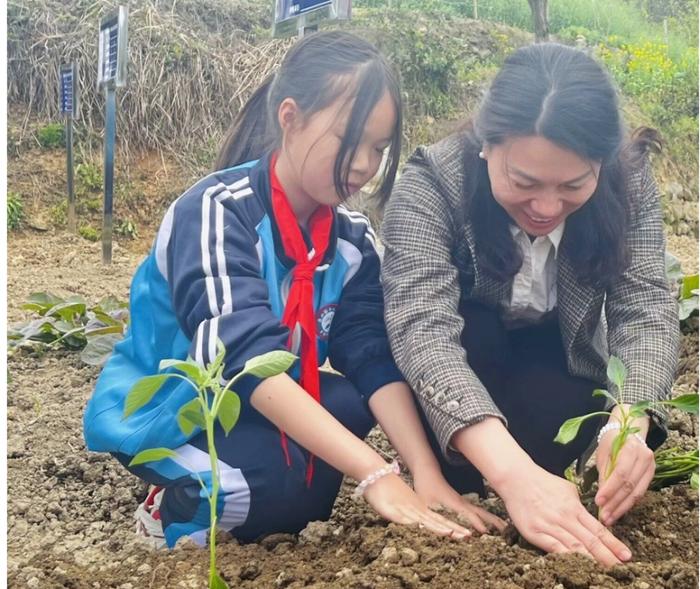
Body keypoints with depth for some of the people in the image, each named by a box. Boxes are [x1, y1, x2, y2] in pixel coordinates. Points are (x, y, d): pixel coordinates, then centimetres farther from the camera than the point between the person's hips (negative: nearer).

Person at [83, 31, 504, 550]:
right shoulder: (216, 210, -25)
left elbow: (374, 359, -16)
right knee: (282, 480, -33)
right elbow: (248, 357, -37)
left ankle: (230, 512, -2)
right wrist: (376, 473, -44)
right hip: (159, 409, -6)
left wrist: (427, 473, -31)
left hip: (266, 409, 7)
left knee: (361, 402, -21)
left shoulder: (353, 239, -6)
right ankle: (179, 511, -3)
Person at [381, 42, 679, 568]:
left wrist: (629, 423, -49)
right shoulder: (431, 184, -31)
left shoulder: (628, 180, -21)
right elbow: (423, 330, -43)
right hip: (463, 365, -1)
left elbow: (646, 309, -27)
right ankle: (457, 497, -14)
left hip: (559, 365, 2)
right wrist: (515, 473, -57)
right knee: (470, 334, -34)